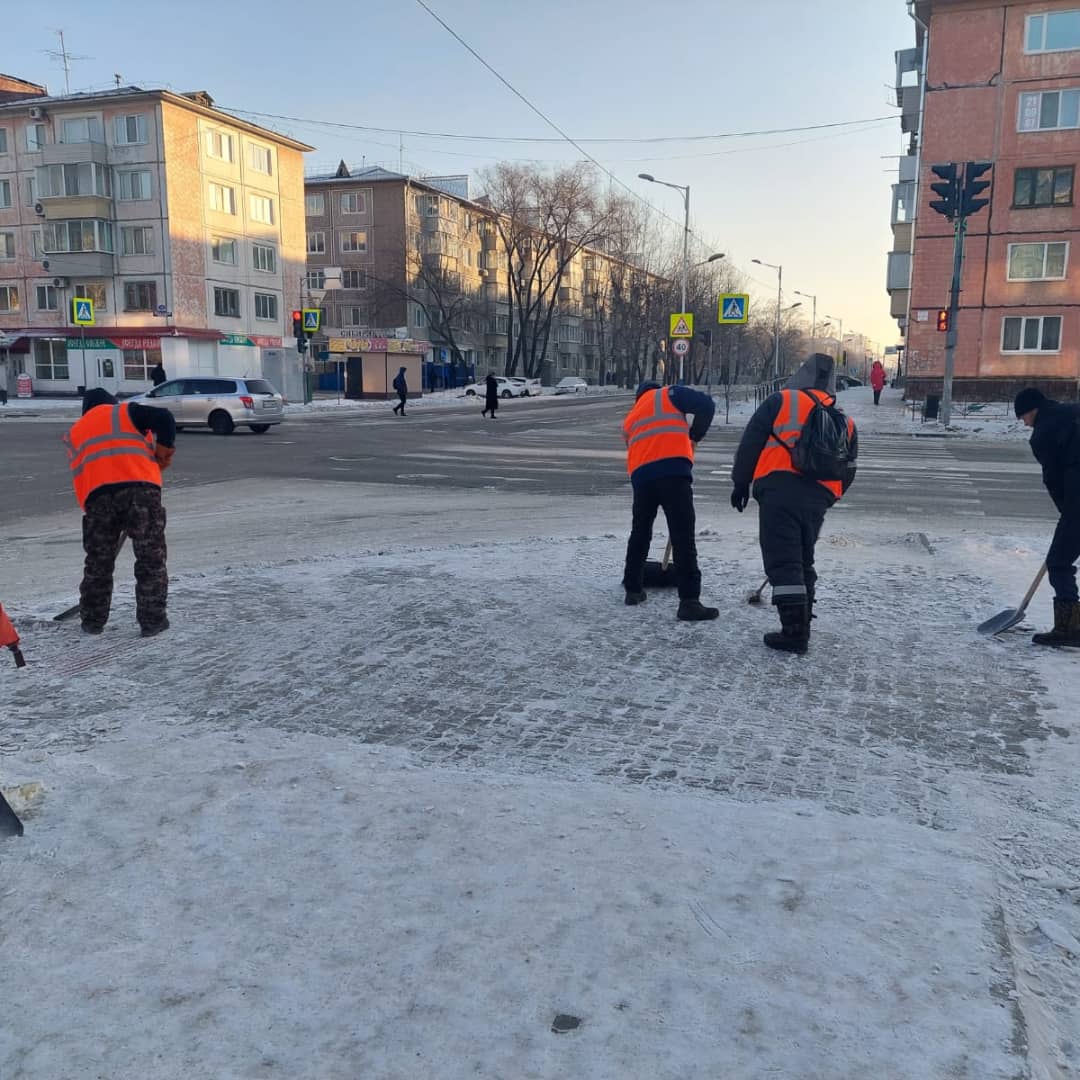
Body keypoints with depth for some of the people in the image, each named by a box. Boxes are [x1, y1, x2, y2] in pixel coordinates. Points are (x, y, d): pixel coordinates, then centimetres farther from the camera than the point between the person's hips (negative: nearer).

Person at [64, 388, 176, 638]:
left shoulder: (74, 432, 31)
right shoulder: (125, 412, 19)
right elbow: (163, 418, 3)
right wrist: (164, 449, 15)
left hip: (97, 495, 3)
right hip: (140, 488, -3)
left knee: (98, 561, 17)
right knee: (151, 558, 6)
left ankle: (93, 620, 26)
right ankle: (152, 621, 7)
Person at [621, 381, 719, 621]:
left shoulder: (630, 419, 32)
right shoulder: (668, 394, 17)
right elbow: (706, 405, 5)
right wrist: (695, 435, 16)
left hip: (641, 475, 5)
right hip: (673, 470, -5)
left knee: (640, 532, 23)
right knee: (683, 536, -6)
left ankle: (633, 589, 33)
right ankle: (689, 601, -11)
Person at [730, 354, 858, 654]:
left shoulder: (781, 401, 7)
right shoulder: (845, 422, 21)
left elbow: (751, 443, 2)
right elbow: (847, 472, 23)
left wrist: (741, 482, 9)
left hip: (779, 489, -5)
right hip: (818, 499, 5)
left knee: (783, 562, -4)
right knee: (803, 561, 18)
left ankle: (793, 633, -8)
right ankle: (801, 628, 22)